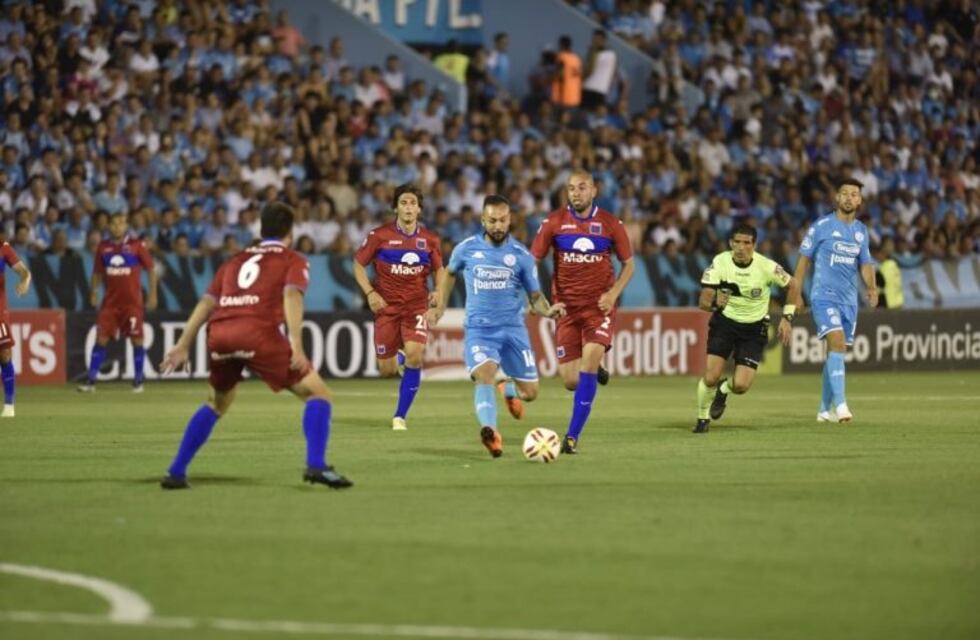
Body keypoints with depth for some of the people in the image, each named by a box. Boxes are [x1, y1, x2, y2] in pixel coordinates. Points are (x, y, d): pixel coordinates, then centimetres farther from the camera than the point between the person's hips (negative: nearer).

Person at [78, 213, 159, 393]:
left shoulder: (136, 245, -2)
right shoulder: (103, 247, 6)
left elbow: (151, 270, 3)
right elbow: (97, 272, 17)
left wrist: (152, 295, -1)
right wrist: (93, 292, 5)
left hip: (132, 301, -2)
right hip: (110, 301, 2)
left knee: (137, 339, -1)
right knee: (101, 339, -3)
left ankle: (138, 381, 11)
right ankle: (91, 381, -1)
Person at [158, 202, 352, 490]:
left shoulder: (236, 261, 30)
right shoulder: (293, 261, 16)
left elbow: (206, 303, 23)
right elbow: (292, 296, -4)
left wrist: (183, 346, 22)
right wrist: (296, 346, -14)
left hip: (219, 334, 5)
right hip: (258, 332, -5)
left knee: (216, 404, 30)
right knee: (318, 393, 4)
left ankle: (175, 473, 26)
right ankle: (316, 465, -15)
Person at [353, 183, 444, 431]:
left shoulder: (430, 240, 1)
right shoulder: (379, 236, -6)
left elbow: (439, 269, 16)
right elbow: (358, 264, 3)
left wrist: (439, 291, -4)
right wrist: (370, 292, -10)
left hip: (417, 306, 1)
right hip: (387, 306, 0)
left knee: (414, 355, -23)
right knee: (387, 371, 0)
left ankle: (400, 415, -9)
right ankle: (397, 359, 42)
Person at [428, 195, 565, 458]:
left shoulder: (522, 256, -1)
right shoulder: (466, 249, 0)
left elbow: (535, 296, 2)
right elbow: (449, 272, 22)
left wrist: (549, 310, -19)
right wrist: (440, 307, 19)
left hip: (513, 329, 1)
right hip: (479, 329, -1)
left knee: (530, 393, 4)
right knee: (484, 376, -30)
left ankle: (509, 389, 41)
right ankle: (491, 433, -47)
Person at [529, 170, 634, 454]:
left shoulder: (610, 223, -2)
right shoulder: (554, 222, -2)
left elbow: (628, 264, 8)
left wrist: (613, 293, -9)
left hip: (599, 306, -1)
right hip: (566, 307, 1)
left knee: (588, 362, -21)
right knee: (571, 382, -1)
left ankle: (572, 436, -14)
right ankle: (595, 370, 38)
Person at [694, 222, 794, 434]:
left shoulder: (766, 266, -18)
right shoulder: (719, 263, -17)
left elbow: (792, 285, 0)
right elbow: (703, 302, -18)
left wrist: (787, 319, -5)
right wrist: (715, 303, -41)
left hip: (754, 329, 0)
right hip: (724, 322, 0)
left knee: (740, 385, -13)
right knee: (710, 378, -15)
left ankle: (724, 390, 26)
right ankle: (703, 418, 15)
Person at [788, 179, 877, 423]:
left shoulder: (861, 231, 11)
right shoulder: (822, 226, -4)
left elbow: (865, 264, 15)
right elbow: (805, 258, 1)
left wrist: (872, 287, -5)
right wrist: (796, 293, -2)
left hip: (849, 299, 6)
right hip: (824, 295, -6)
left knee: (836, 352, 10)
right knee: (837, 343, -22)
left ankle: (825, 409, 21)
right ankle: (840, 403, -29)